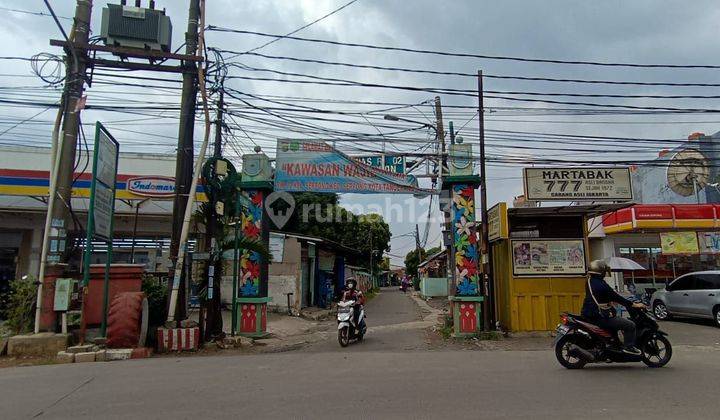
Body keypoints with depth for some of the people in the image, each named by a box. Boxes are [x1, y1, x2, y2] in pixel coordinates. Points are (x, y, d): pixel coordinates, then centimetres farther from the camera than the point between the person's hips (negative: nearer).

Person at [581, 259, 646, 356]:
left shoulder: (589, 282, 10)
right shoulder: (601, 285, -19)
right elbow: (616, 297, -15)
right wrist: (634, 305, -8)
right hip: (600, 318, -10)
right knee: (630, 325, -6)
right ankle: (628, 347, -1)